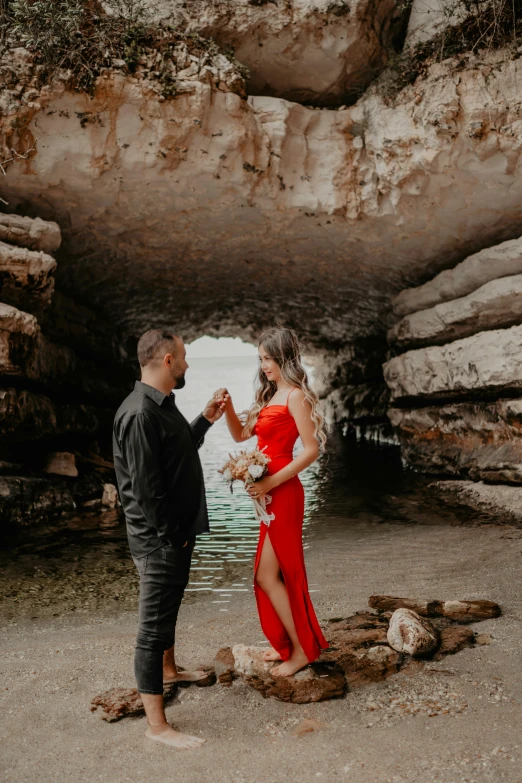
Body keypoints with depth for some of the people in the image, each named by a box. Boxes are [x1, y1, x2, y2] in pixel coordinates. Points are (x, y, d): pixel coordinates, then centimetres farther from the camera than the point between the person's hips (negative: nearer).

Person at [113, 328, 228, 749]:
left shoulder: (163, 406, 8)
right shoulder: (139, 413, -24)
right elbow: (145, 486, -25)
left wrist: (206, 420, 13)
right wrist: (170, 538, -18)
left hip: (178, 533, 10)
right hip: (159, 540, -10)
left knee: (169, 608, 27)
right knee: (154, 625, 0)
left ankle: (168, 668, 49)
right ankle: (157, 724, 12)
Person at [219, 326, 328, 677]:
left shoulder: (296, 396, -14)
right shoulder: (271, 396, 13)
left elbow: (312, 450, -19)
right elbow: (240, 434, 16)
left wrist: (272, 482, -22)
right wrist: (227, 407, -2)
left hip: (283, 493, -9)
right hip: (270, 494, 9)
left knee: (267, 576, -2)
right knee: (278, 573, 16)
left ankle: (303, 649, 11)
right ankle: (291, 642, 30)